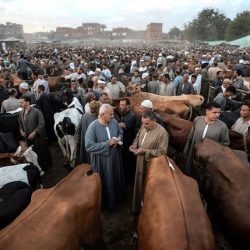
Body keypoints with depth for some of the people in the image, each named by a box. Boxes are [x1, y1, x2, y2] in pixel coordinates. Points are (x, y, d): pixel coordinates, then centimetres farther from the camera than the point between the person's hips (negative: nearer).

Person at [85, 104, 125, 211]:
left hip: (115, 157, 5)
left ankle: (118, 197, 51)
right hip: (101, 160, -5)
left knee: (117, 179, 24)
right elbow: (89, 146, -28)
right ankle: (108, 203, 41)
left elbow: (120, 132, 11)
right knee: (106, 182, 15)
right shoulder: (93, 127, -24)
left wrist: (118, 139, -12)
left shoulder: (114, 122, -8)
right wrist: (107, 143, -29)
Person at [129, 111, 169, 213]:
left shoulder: (162, 132, -25)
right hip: (141, 161, 6)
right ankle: (139, 205, 45)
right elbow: (138, 137, 14)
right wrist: (134, 144, -7)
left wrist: (145, 151, -25)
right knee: (140, 184, 21)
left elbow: (162, 152, -23)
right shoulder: (144, 127, -4)